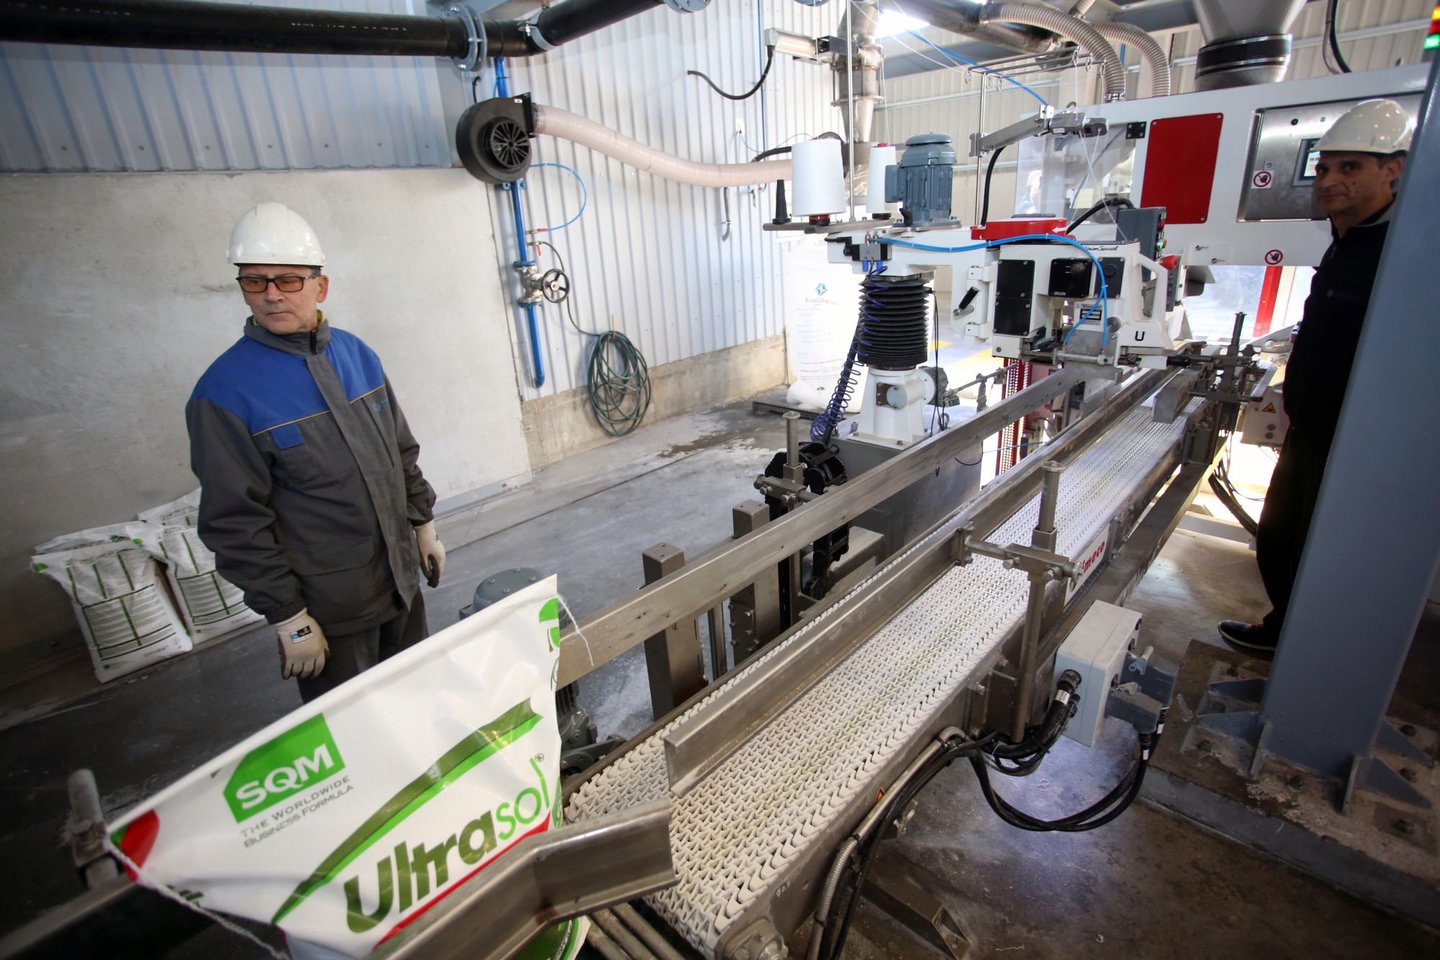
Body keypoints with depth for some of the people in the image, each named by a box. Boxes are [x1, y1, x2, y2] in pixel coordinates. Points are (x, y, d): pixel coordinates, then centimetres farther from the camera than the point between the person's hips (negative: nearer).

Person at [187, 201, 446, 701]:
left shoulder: (356, 353, 3)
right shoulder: (225, 391, -14)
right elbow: (235, 523, -14)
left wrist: (424, 524, 12)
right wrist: (288, 619, -13)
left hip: (401, 578, 5)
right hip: (328, 610, -5)